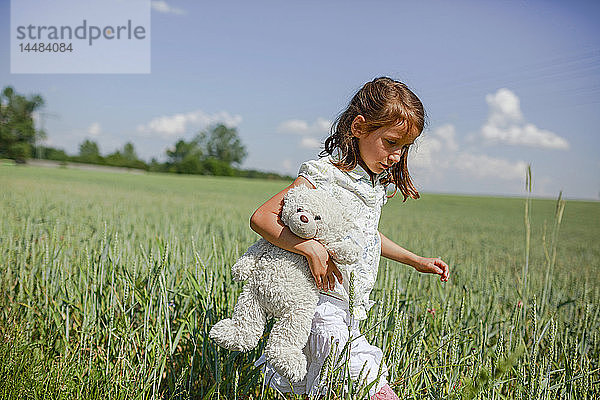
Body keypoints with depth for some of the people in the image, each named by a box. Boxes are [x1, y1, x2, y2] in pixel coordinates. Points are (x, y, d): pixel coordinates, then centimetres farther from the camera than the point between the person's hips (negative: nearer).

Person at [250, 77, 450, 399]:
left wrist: (415, 260, 23)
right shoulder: (324, 175, -16)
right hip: (322, 304, -8)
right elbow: (261, 218, -19)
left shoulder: (378, 181, 9)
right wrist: (311, 248, -27)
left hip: (352, 309, 8)